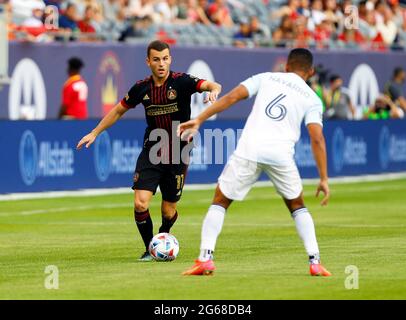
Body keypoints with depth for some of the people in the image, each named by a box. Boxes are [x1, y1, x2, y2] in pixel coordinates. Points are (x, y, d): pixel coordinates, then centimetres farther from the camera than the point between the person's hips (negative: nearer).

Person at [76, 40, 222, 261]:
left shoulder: (181, 81, -11)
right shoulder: (142, 88, -1)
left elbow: (212, 85, -25)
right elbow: (119, 110, 15)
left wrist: (213, 91, -49)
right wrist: (95, 133, 15)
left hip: (178, 154, -2)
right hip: (151, 152, 2)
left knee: (168, 211, 5)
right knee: (140, 203, -14)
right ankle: (149, 248, 8)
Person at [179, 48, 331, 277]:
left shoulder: (266, 78, 18)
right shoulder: (312, 99, 15)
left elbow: (232, 97, 6)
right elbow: (317, 139, 3)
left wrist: (199, 120, 5)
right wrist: (324, 179, 5)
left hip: (249, 149, 0)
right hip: (281, 154, 0)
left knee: (220, 201, 15)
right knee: (297, 206, 23)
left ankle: (205, 258, 0)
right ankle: (315, 261, 12)